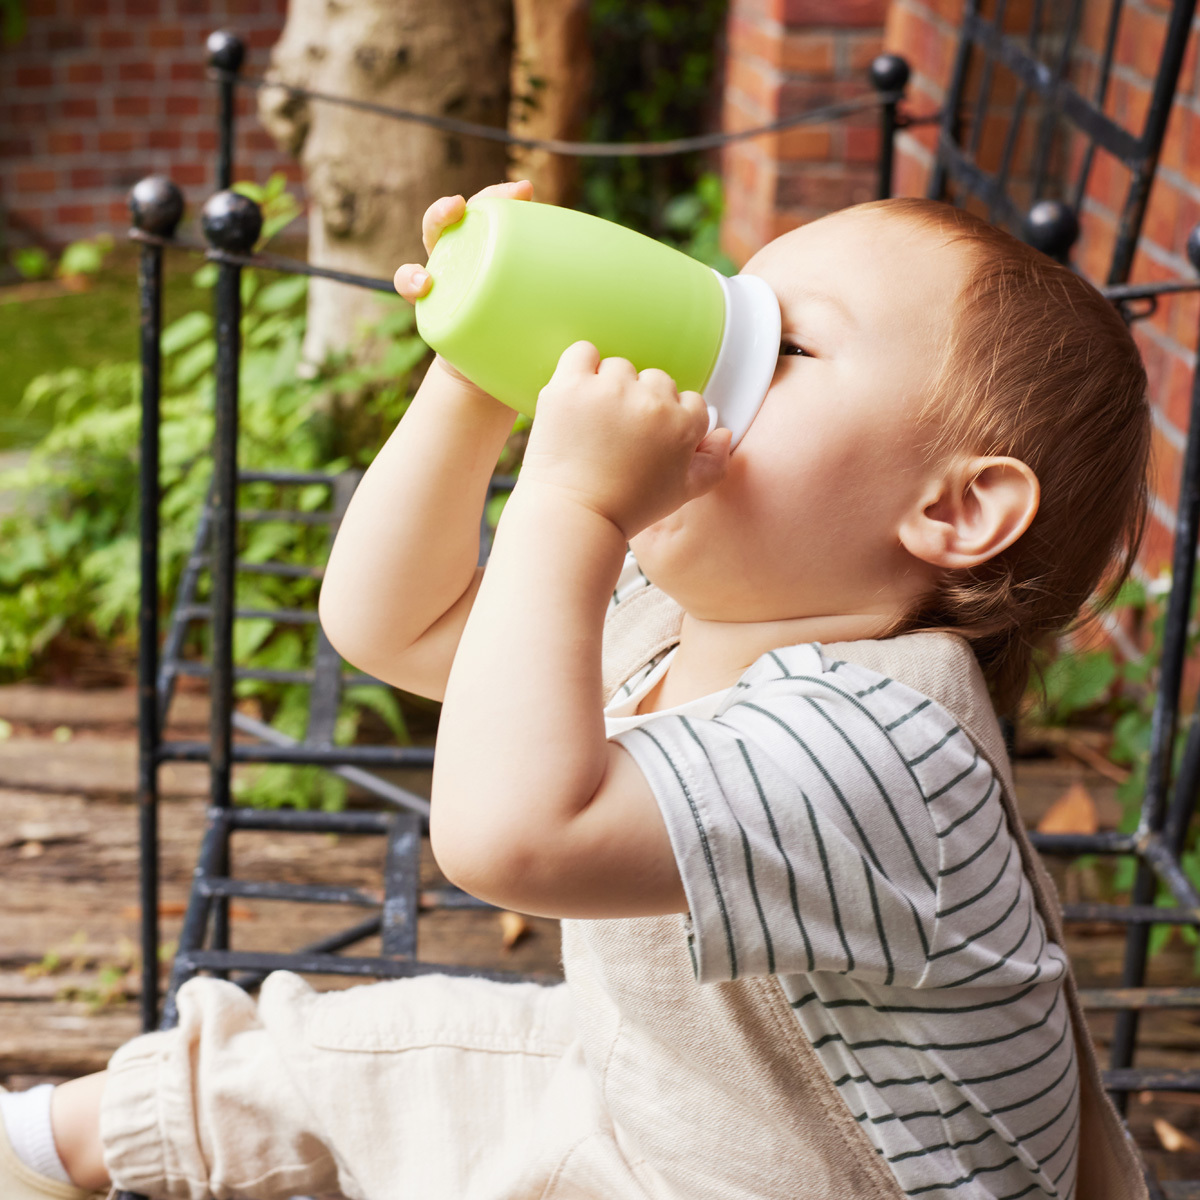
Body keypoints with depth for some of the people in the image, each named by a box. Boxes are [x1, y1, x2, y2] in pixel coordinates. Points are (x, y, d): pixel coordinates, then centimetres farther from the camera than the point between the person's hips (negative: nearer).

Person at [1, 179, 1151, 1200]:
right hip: (638, 1089, 9)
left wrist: (571, 500, -43)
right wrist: (472, 387, -9)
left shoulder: (872, 742, -36)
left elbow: (511, 832, -49)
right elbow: (387, 623, 4)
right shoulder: (669, 622, -5)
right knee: (344, 1050, 21)